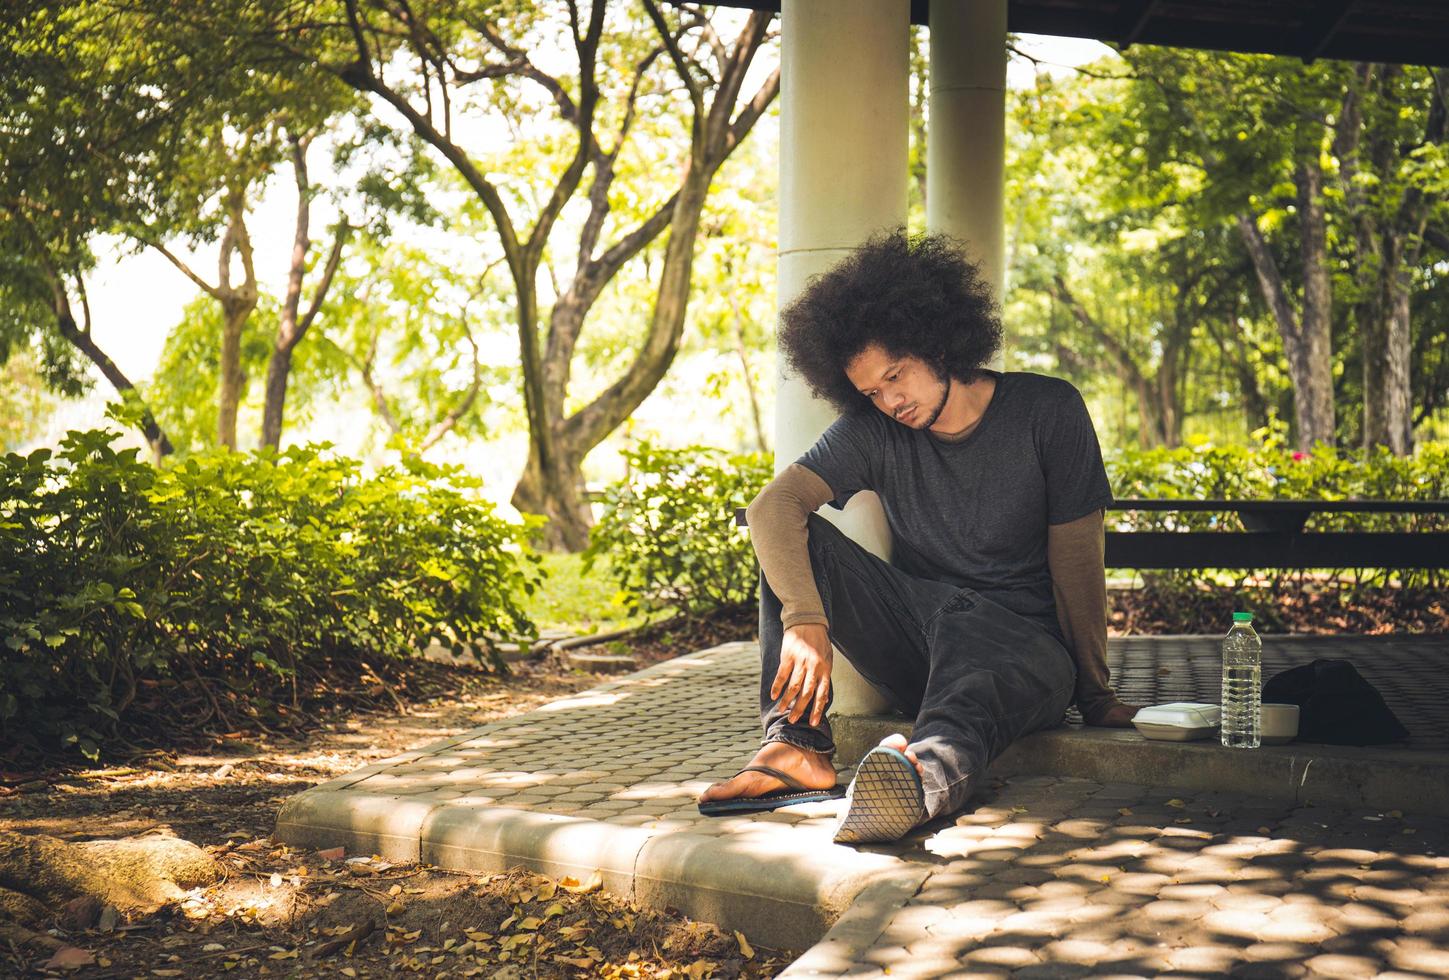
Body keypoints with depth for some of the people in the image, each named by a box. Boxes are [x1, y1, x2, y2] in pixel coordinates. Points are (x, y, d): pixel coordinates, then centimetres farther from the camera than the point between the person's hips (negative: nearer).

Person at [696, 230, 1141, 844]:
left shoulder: (1048, 412, -6)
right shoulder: (874, 431, 1)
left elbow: (1076, 561, -3)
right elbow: (772, 507, -15)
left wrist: (1095, 693, 1)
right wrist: (805, 620, -33)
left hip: (1022, 641, -4)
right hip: (917, 632, 4)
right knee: (795, 538, -17)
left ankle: (922, 775, -76)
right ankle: (797, 746, -29)